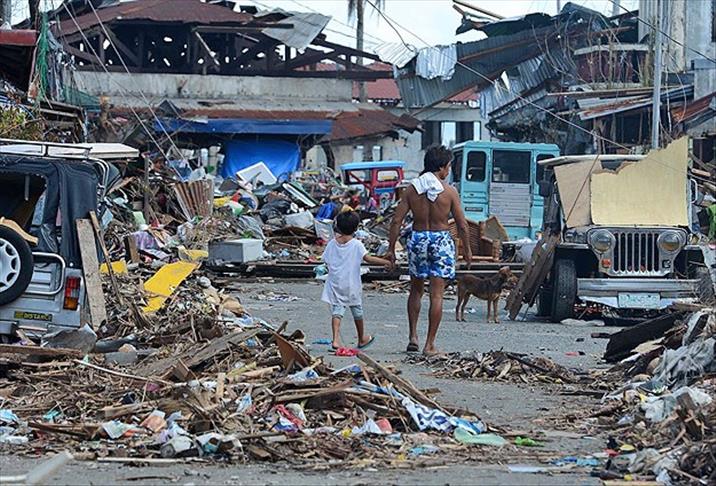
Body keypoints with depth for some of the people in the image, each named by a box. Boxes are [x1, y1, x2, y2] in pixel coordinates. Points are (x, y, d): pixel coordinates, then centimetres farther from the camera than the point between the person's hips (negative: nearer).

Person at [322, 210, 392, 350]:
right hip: (351, 285, -2)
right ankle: (362, 339, 32)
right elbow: (368, 259, -16)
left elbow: (326, 261, 8)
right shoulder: (356, 244, -11)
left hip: (335, 285, 2)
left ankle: (336, 339, -21)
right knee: (357, 312, 16)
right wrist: (385, 262, -8)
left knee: (337, 311, -2)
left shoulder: (332, 244, 0)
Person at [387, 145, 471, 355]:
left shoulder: (412, 189, -1)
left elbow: (397, 221, -2)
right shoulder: (449, 192, -8)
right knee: (436, 294, 1)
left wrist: (391, 248, 5)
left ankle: (413, 336, 15)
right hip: (441, 240, -3)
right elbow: (462, 225, -4)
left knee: (416, 290, 20)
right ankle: (429, 345, 1)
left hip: (417, 239, 3)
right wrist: (467, 250, 9)